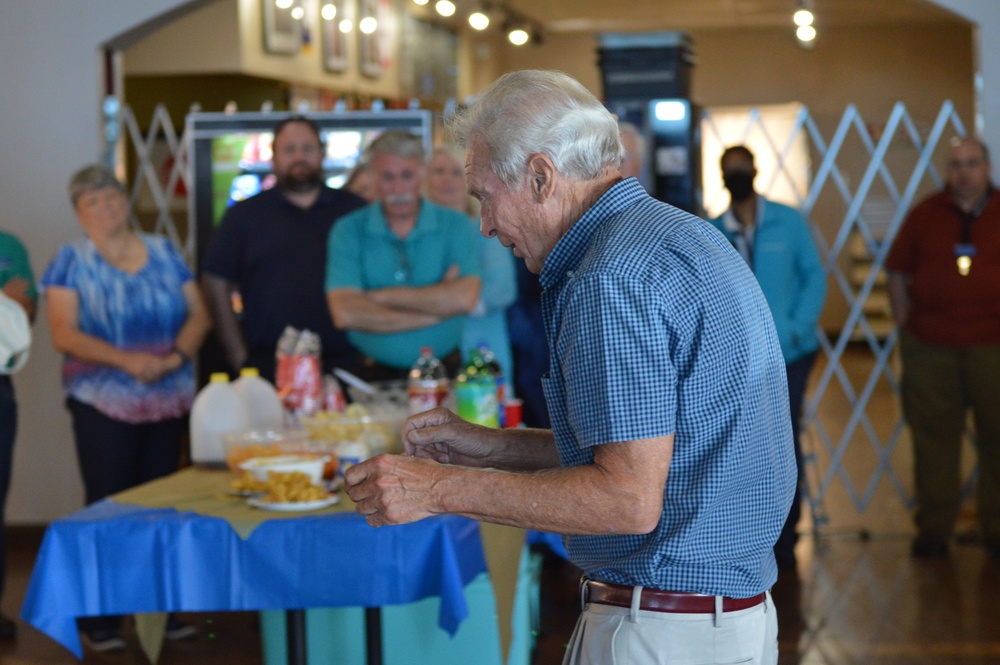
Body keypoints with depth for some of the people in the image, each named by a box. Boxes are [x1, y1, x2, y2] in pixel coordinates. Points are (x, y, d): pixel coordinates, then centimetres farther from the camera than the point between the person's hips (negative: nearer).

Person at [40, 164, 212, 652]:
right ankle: (99, 618, 5)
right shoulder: (71, 262, -1)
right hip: (104, 405, -3)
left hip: (169, 402, 4)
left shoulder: (163, 253, 10)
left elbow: (198, 313, 7)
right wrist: (127, 360, -20)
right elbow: (64, 334, -9)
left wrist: (176, 356, -12)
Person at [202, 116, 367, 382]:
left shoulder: (354, 210, 11)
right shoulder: (245, 215, 9)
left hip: (341, 361, 1)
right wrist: (238, 355, -1)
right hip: (267, 367, -1)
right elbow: (216, 285, 6)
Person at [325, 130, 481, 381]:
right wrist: (436, 307, -10)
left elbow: (464, 298, -12)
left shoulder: (455, 225, 4)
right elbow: (345, 313, -11)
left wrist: (380, 296, -9)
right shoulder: (348, 232, 2)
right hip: (375, 376, 0)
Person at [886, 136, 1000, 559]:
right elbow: (897, 271, 11)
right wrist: (904, 324, 4)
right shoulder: (925, 215, 5)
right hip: (930, 349, 1)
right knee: (934, 440, 6)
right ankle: (933, 529, 14)